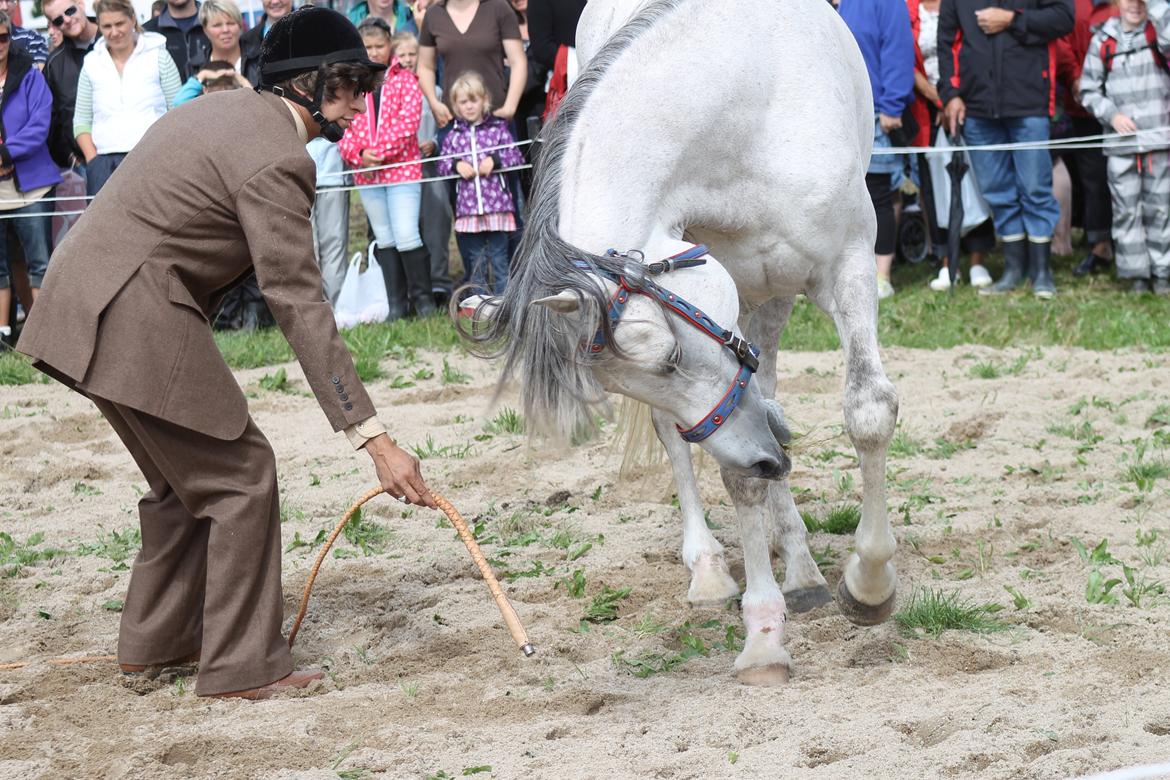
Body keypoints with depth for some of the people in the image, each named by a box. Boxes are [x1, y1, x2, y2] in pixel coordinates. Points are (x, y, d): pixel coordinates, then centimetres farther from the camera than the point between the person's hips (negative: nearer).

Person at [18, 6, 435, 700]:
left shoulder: (232, 109, 13)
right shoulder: (275, 159, -18)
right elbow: (300, 307, -22)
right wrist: (374, 439, -23)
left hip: (88, 298, 10)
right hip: (133, 318, -10)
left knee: (190, 477, 22)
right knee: (242, 475, -1)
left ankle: (154, 640, 33)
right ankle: (242, 666, 4)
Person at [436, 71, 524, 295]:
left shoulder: (498, 129, 4)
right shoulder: (454, 136, 9)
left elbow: (517, 157, 0)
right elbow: (441, 165, 8)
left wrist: (495, 160, -14)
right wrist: (456, 165, -10)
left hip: (496, 203, -2)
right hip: (468, 206, 2)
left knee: (499, 257, 1)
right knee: (475, 259, 7)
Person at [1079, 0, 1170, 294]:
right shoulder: (1103, 41, 6)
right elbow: (1089, 90, 9)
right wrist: (1111, 114, -6)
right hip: (1121, 142, 1)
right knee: (1126, 209, 0)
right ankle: (1136, 272, 7)